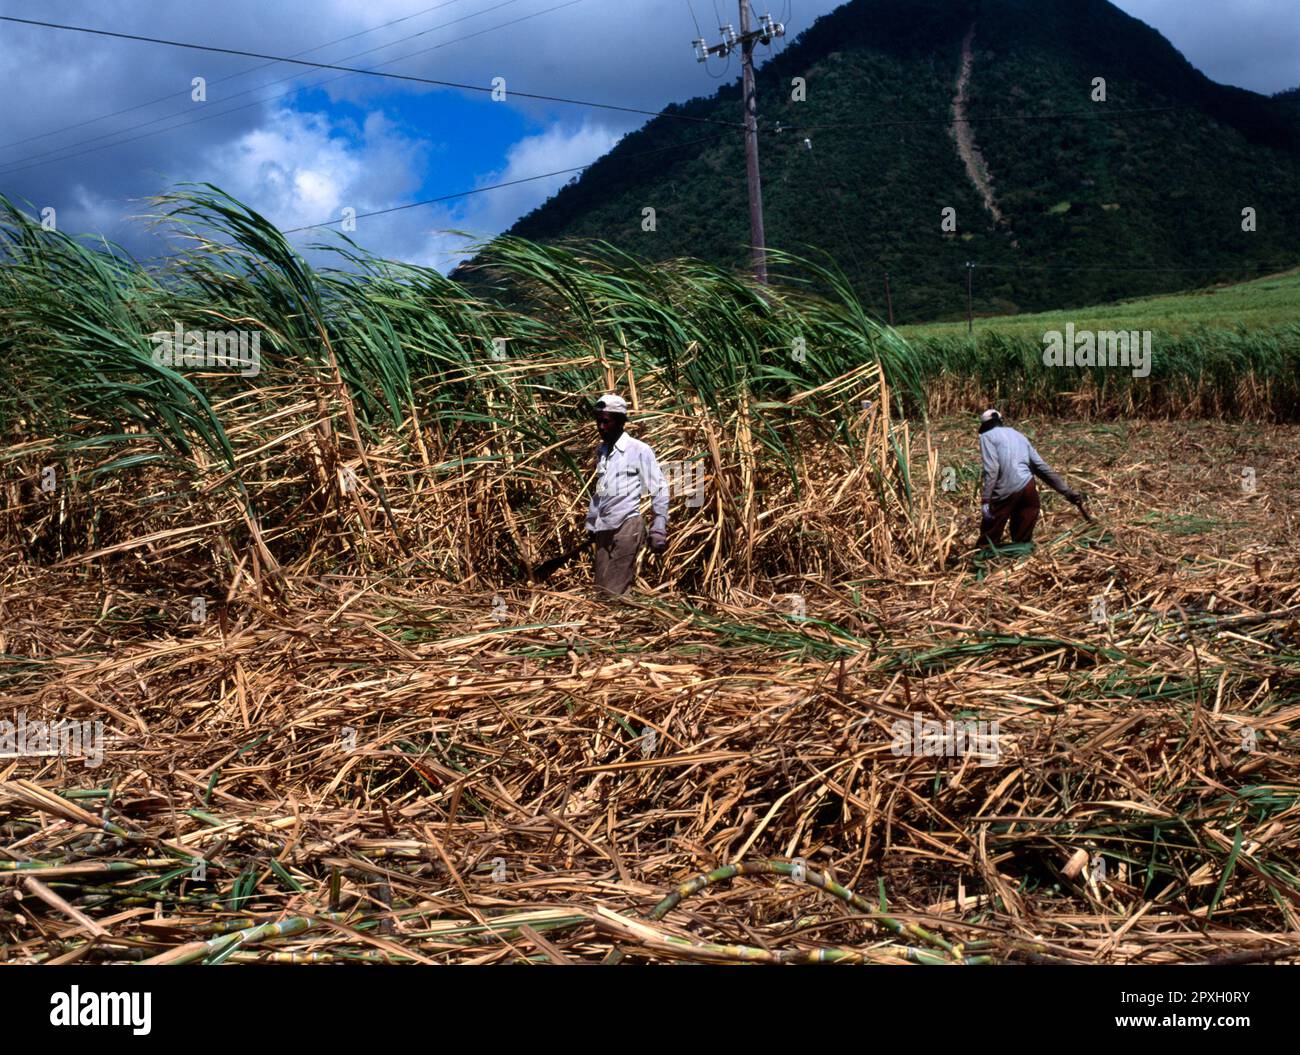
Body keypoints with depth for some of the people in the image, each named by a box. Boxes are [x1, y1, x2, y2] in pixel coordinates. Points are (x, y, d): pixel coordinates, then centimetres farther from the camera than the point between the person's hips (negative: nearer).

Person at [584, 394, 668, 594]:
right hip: (604, 529, 7)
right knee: (601, 587, 7)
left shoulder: (639, 450, -5)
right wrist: (591, 524, 23)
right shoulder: (601, 450, 14)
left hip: (627, 525, -7)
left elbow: (659, 489, -4)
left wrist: (659, 528, -7)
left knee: (614, 589, -10)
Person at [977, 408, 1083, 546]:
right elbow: (1041, 466, 19)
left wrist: (985, 499, -15)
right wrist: (1067, 491, 19)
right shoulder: (1019, 435, 24)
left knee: (989, 539, 6)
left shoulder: (987, 436, 4)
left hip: (1006, 492, -6)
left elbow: (991, 469, -12)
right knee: (1023, 539, 16)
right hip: (1028, 488, 6)